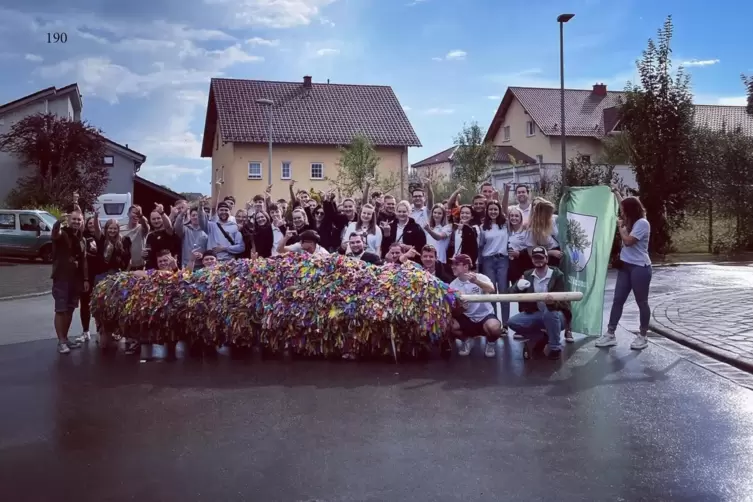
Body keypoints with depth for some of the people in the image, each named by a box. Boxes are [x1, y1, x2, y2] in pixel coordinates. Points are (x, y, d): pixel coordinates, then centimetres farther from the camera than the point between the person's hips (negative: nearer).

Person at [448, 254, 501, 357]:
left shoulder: (480, 277, -11)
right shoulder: (453, 285, -2)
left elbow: (491, 290, -31)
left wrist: (476, 281, -47)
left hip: (485, 315, -3)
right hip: (467, 318, 3)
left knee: (494, 327, -36)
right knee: (450, 325, -26)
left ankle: (491, 342, 3)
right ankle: (466, 340, 8)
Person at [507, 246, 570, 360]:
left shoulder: (557, 275, -8)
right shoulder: (527, 275, 3)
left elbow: (560, 299, -17)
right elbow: (511, 294, -4)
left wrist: (552, 301, -43)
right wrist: (518, 286, -29)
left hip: (555, 314, -4)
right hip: (535, 314, 4)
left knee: (549, 312, -39)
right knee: (512, 322, -17)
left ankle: (555, 348, -16)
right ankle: (541, 338, 5)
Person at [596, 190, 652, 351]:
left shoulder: (642, 223, -15)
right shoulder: (631, 222, 11)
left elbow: (628, 241, -21)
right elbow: (625, 205, 30)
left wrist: (620, 226, -8)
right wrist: (616, 193, 35)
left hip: (640, 268, -9)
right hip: (625, 266, 9)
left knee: (642, 302, 3)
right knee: (618, 300, 6)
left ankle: (643, 336, 14)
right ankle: (610, 334, 9)